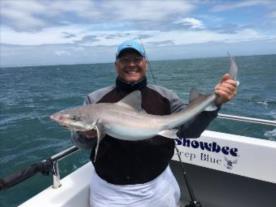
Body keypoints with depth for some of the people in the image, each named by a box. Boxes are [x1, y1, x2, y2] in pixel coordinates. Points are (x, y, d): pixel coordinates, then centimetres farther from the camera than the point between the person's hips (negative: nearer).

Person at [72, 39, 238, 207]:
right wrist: (86, 134, -22)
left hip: (157, 186, 1)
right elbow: (81, 143, 2)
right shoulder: (96, 99, -4)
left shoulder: (164, 96, -2)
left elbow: (190, 128, -8)